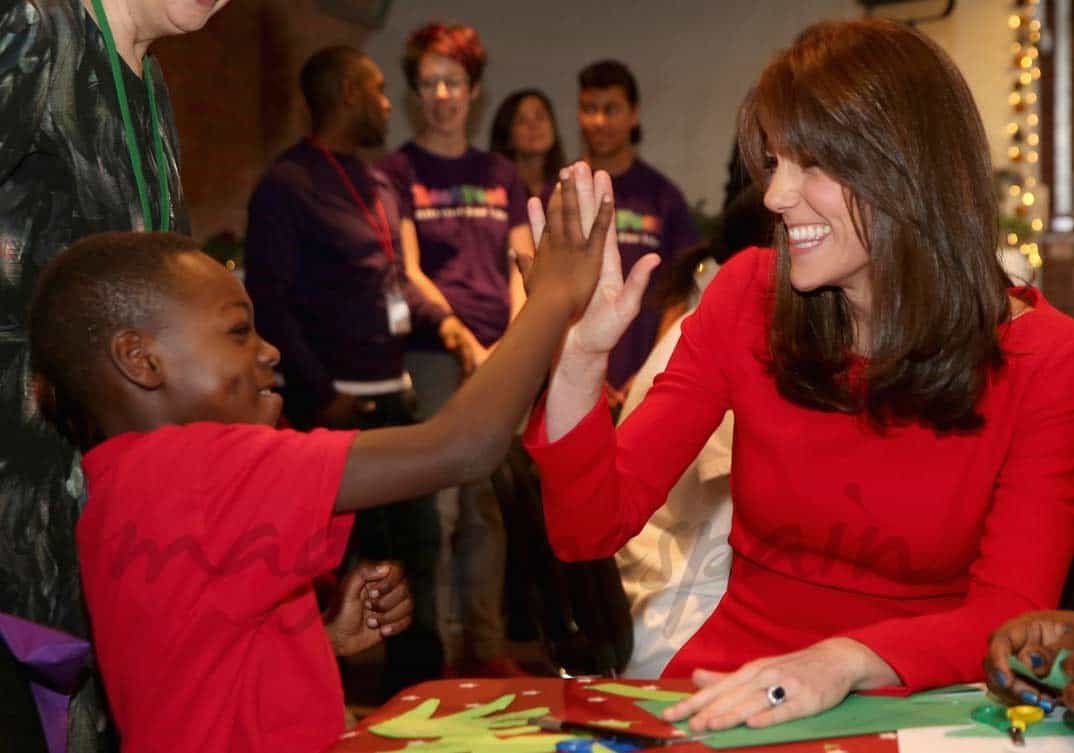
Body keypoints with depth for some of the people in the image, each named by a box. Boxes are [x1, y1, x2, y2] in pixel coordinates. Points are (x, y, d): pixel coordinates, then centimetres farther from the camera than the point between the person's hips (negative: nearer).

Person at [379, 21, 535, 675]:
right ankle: (438, 652, -1)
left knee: (487, 506, 7)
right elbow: (408, 273, -5)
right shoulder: (398, 172, 4)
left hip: (498, 359, 4)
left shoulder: (500, 175, 18)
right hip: (433, 355, -4)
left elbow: (523, 270, 13)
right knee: (438, 504, -7)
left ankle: (486, 647, 15)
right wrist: (464, 339, -15)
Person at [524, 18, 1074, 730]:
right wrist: (581, 359, -19)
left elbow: (1010, 616, -14)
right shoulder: (747, 298, -2)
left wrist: (847, 660, -33)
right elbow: (588, 531, -2)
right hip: (733, 690, 1)